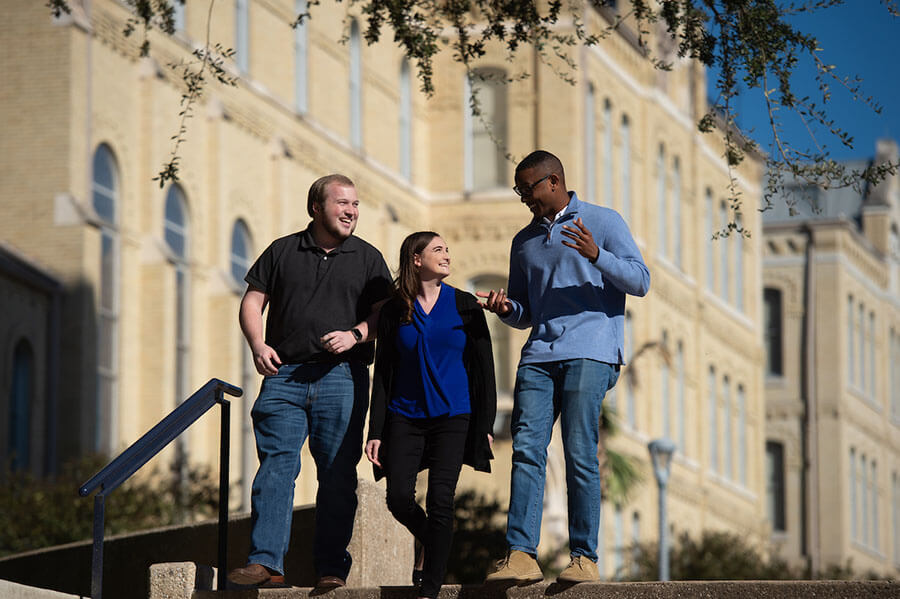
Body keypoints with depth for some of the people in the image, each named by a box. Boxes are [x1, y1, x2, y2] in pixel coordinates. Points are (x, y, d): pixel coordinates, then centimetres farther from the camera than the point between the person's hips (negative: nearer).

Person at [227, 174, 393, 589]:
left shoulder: (368, 258, 12)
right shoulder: (282, 252, 12)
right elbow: (253, 301, 12)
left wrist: (355, 335, -10)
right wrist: (257, 344, -5)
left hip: (342, 377, 0)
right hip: (285, 375, 0)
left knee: (337, 474, -2)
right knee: (275, 467, -9)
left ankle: (331, 569, 1)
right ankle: (265, 562, -13)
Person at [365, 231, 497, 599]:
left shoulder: (465, 306, 5)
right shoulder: (394, 311, 7)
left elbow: (483, 367, 5)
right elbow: (383, 374, 7)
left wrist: (486, 424, -1)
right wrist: (376, 431, 1)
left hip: (453, 417, -1)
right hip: (405, 416, 1)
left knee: (440, 499, -10)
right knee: (398, 497, -10)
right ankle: (426, 540, 24)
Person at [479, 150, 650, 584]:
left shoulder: (603, 222, 8)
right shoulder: (524, 241, 25)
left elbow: (640, 281, 0)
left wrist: (596, 255, -15)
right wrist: (505, 308, 5)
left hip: (590, 352, -5)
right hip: (539, 354, 5)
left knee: (579, 453, -12)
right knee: (526, 449, -10)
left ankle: (584, 558, -8)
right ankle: (520, 555, -15)